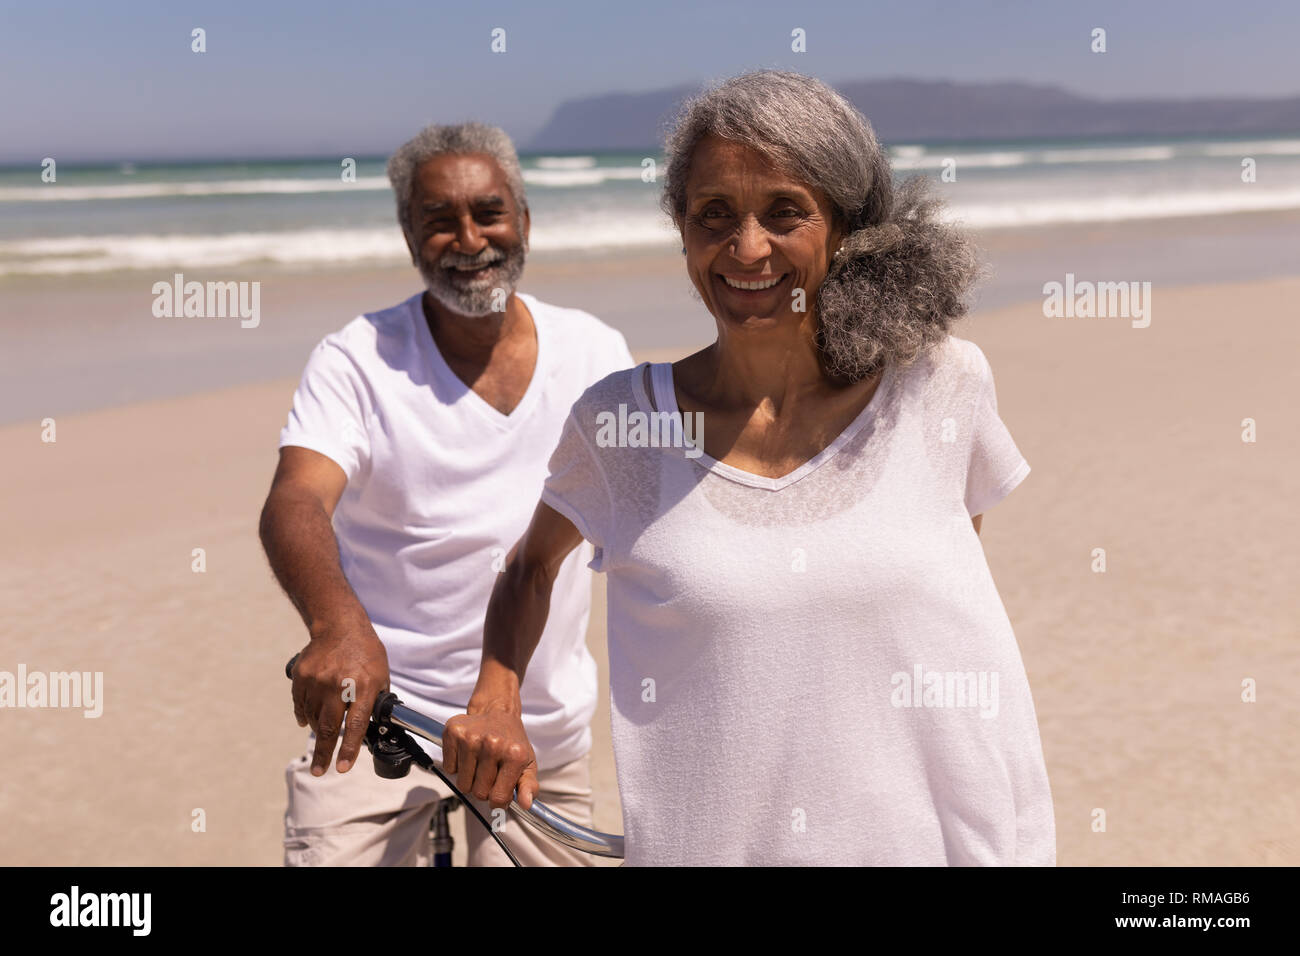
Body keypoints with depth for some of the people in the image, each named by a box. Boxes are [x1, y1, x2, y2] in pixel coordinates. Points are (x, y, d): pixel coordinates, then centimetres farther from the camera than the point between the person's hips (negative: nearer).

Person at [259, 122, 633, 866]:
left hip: (547, 727, 3)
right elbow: (295, 504, -24)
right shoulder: (358, 362, -9)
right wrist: (338, 624, -45)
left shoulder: (596, 352, 1)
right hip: (374, 713, -3)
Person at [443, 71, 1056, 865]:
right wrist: (496, 695, -5)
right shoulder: (621, 421, -8)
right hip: (713, 839, 0)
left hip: (951, 831, 1)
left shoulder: (940, 383, -5)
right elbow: (532, 567, 10)